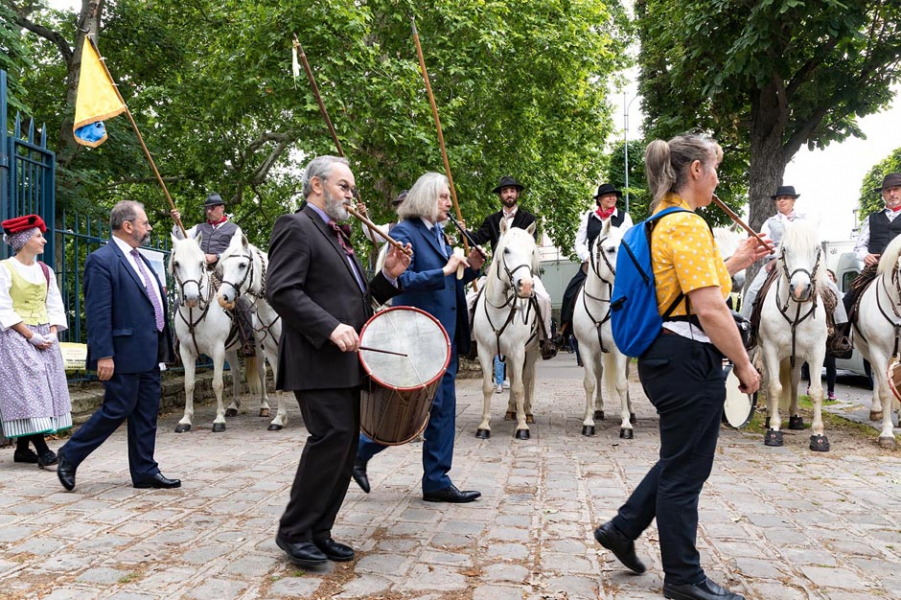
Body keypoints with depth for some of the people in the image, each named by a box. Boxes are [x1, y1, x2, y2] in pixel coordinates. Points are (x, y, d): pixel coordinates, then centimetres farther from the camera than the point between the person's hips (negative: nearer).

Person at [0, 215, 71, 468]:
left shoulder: (45, 271, 12)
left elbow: (55, 306, 13)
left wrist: (52, 333, -3)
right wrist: (32, 336, -14)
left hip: (45, 338, 6)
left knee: (45, 389, 3)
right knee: (27, 389, -11)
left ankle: (22, 448, 12)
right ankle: (42, 450, -15)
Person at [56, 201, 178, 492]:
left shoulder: (140, 259, 15)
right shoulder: (102, 260, -13)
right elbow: (98, 313, -18)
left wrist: (164, 345, 18)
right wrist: (103, 355, -22)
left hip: (149, 353, 9)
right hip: (124, 353, -9)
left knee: (147, 413, 11)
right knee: (117, 410, -1)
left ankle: (145, 472, 19)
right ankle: (70, 456, 17)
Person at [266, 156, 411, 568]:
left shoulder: (338, 237, 23)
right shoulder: (295, 228, -6)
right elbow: (281, 291, -17)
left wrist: (388, 276, 9)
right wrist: (331, 328, -25)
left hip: (346, 362, 9)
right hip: (318, 361, -9)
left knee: (344, 444, 8)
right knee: (333, 436, -15)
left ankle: (318, 532, 18)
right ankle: (294, 532, 0)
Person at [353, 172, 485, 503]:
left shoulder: (438, 234, 16)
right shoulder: (404, 232, -9)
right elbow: (401, 280, -19)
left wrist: (470, 268, 4)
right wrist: (445, 270, -22)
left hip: (445, 333, 9)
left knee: (444, 407, 9)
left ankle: (437, 482, 17)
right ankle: (360, 451, 11)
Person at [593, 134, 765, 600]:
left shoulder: (662, 221, 13)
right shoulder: (688, 225, -18)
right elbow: (710, 310, -24)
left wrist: (734, 263, 19)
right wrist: (744, 364, -14)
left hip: (665, 355, 10)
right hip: (689, 359, -10)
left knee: (682, 458, 24)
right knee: (686, 469, 4)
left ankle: (622, 529, 32)